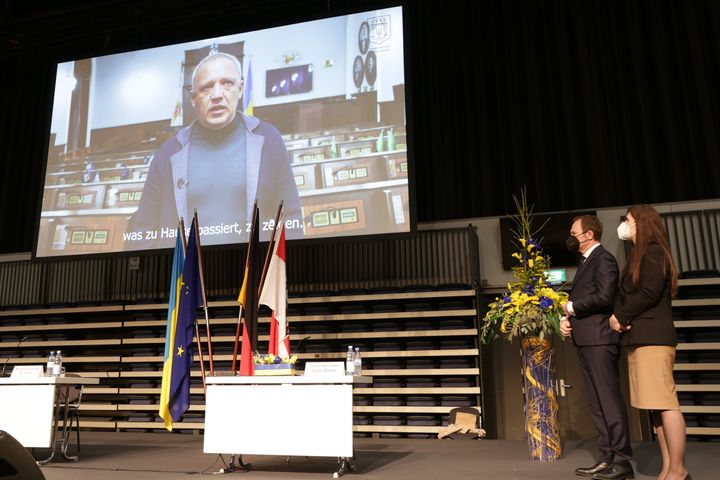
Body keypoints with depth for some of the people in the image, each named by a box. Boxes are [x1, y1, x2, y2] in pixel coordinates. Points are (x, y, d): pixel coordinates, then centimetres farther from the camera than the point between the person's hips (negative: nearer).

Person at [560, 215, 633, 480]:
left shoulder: (603, 258, -8)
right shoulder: (587, 262, 21)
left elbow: (604, 297, -20)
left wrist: (571, 307, -8)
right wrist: (567, 318, 2)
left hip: (599, 339, -10)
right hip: (586, 341, 10)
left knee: (609, 399, -6)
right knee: (597, 403, 12)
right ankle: (608, 457, 19)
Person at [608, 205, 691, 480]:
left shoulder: (653, 252, -6)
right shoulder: (639, 255, 22)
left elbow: (649, 294, -18)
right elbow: (627, 295, 16)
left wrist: (620, 317, -8)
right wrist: (620, 318, -2)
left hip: (651, 337, -10)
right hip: (641, 338, 10)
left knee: (664, 402, -7)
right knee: (657, 404, 8)